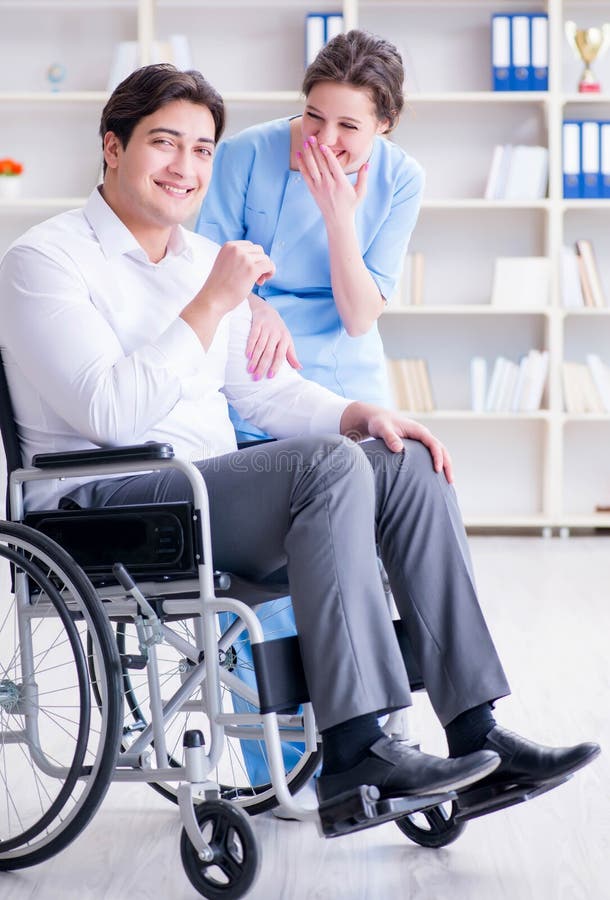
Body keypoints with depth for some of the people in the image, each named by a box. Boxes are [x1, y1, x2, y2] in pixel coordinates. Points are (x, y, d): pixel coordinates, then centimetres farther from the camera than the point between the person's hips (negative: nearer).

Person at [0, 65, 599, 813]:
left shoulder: (205, 259, 18)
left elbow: (265, 391, 20)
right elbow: (109, 413, -21)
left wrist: (361, 415, 1)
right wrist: (211, 305, -19)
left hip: (210, 493, 8)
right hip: (103, 510, -8)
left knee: (407, 463, -8)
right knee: (328, 465, -29)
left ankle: (475, 729, -11)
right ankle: (354, 747, -31)